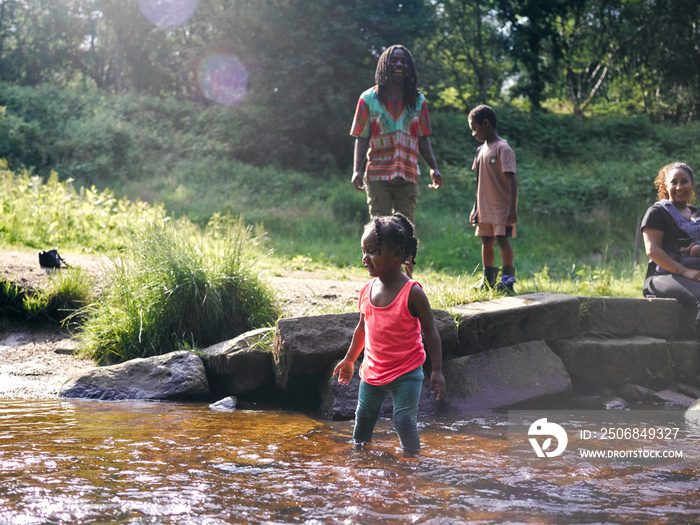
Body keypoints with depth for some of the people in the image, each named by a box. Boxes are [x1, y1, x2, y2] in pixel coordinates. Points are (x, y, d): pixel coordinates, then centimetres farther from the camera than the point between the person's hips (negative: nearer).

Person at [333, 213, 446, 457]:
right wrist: (349, 360, 23)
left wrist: (437, 371, -16)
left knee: (404, 419, -7)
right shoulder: (367, 291, -2)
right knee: (363, 417, 16)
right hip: (372, 371, 6)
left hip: (406, 374, -6)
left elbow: (430, 331, -13)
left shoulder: (412, 293, -18)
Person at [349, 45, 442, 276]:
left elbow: (423, 138, 12)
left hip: (408, 175, 2)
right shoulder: (369, 98, 4)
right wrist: (357, 170, -11)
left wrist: (433, 167, -1)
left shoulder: (418, 100, 11)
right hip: (378, 174, -2)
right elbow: (361, 138, 2)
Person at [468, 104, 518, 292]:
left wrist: (513, 208, -23)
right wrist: (475, 208, 18)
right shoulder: (481, 150, 12)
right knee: (486, 241, 11)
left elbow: (512, 178, -17)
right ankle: (488, 280, 20)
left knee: (502, 240, -9)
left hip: (502, 207, -8)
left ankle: (507, 280, -5)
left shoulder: (502, 148, -12)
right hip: (485, 209, 8)